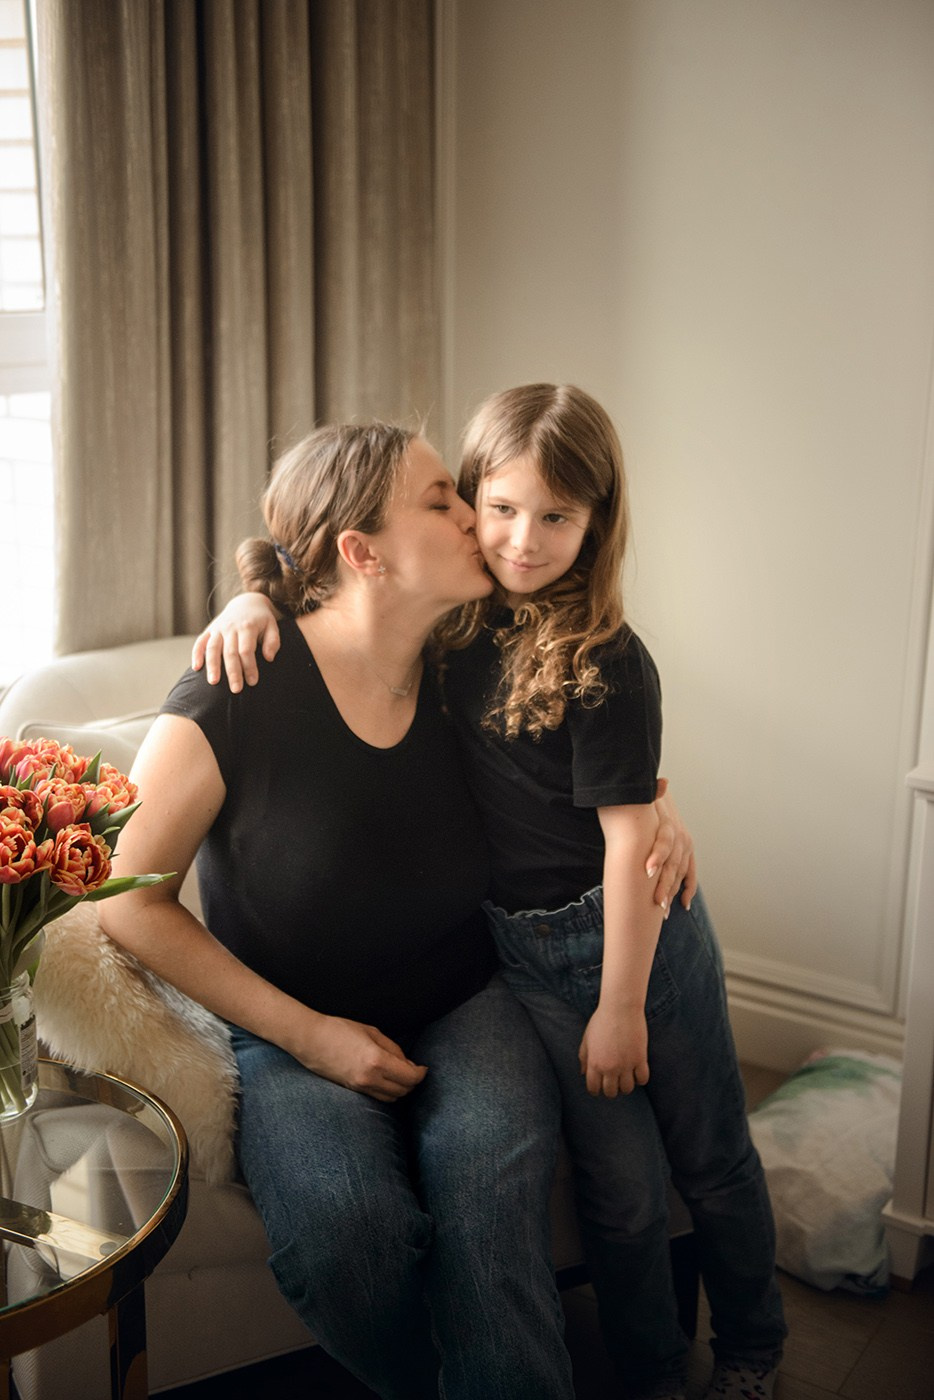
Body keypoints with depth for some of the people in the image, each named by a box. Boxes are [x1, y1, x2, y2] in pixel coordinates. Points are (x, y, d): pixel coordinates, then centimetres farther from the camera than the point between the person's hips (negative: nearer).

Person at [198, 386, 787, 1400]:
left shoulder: (606, 663, -19)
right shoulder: (452, 615, -4)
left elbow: (629, 840, -17)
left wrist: (620, 1007, -13)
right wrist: (257, 596, -13)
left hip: (639, 931, -3)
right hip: (524, 949, 3)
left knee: (712, 1162, 14)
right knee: (621, 1182, 9)